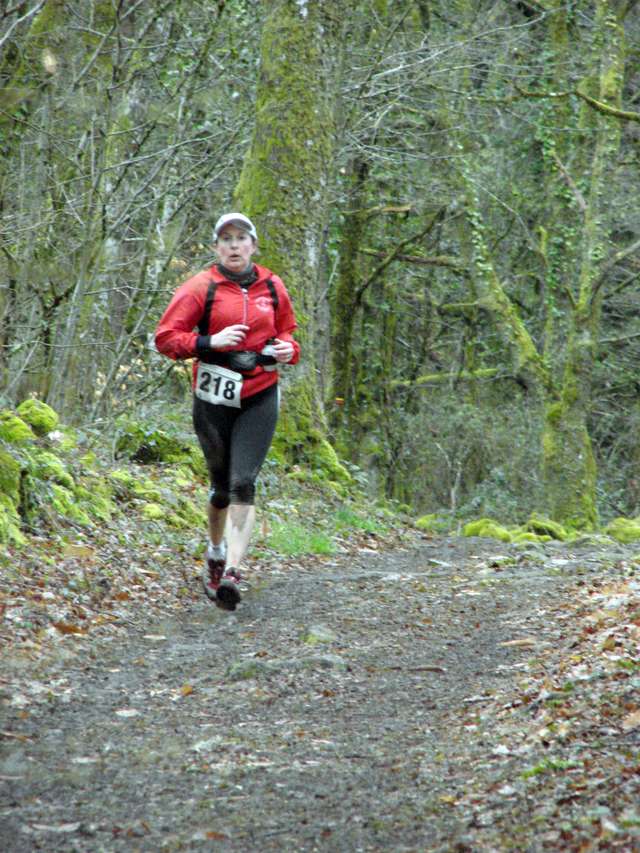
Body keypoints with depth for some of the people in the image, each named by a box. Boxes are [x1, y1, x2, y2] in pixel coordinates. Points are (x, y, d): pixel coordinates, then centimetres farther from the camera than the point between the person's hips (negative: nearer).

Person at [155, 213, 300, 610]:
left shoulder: (273, 287, 7)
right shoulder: (202, 288, -2)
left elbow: (286, 333, 22)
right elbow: (165, 337, -6)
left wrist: (288, 350, -1)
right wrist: (211, 342, -19)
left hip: (260, 398, 1)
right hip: (214, 397, -1)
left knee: (243, 483, -13)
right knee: (222, 485, 11)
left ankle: (232, 573, -20)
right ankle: (215, 555, 37)